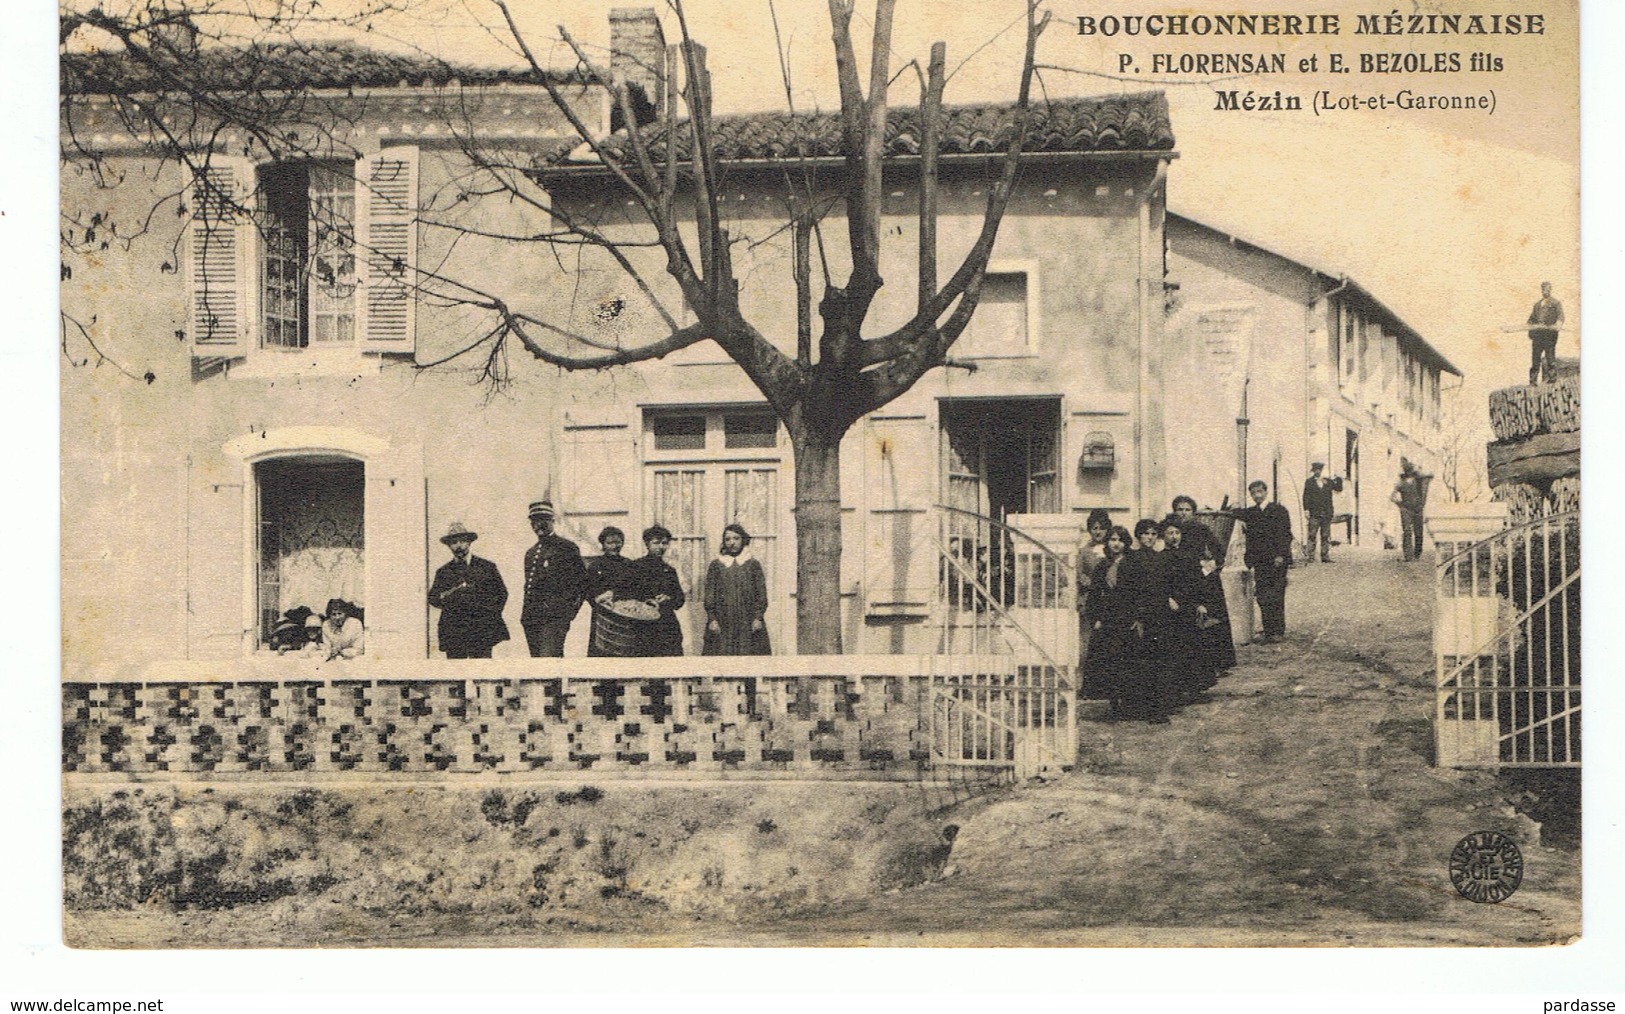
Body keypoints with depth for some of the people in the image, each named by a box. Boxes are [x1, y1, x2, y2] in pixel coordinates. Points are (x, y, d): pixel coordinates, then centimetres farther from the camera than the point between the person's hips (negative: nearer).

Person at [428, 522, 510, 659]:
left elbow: (501, 593, 13)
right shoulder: (443, 572, 15)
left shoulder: (487, 566, 11)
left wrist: (492, 615, 2)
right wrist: (443, 597, -8)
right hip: (453, 632, 2)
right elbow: (432, 598, 13)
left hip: (481, 631, -2)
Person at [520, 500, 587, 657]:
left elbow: (581, 581, -2)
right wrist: (526, 614, 16)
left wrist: (568, 611, -7)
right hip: (531, 619, 8)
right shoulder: (530, 553, 22)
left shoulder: (566, 547, -1)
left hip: (554, 618, -8)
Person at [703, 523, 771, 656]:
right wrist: (712, 619, -3)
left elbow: (761, 594, 5)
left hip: (748, 624, 0)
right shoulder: (716, 565, 9)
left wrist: (758, 617, -5)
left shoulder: (753, 564, 8)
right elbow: (709, 594, 6)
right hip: (722, 624, 0)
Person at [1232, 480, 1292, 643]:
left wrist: (1281, 555, -13)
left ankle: (1278, 631, 0)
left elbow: (1286, 534, -5)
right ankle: (1268, 631, 7)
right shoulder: (1250, 513, 12)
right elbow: (1250, 539, 17)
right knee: (1262, 597, 1)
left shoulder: (1278, 510, 0)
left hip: (1277, 560, -4)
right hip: (1259, 562, 4)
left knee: (1275, 597, -5)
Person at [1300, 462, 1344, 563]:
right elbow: (1306, 496, -2)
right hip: (1314, 513, -4)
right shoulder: (1309, 482, 3)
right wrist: (1306, 510, -10)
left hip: (1326, 513, 4)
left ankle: (1325, 557, 9)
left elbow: (1338, 489, 7)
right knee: (1312, 536, -4)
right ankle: (1310, 556, -2)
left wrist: (1339, 479, -8)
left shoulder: (1329, 482, 13)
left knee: (1326, 536, 5)